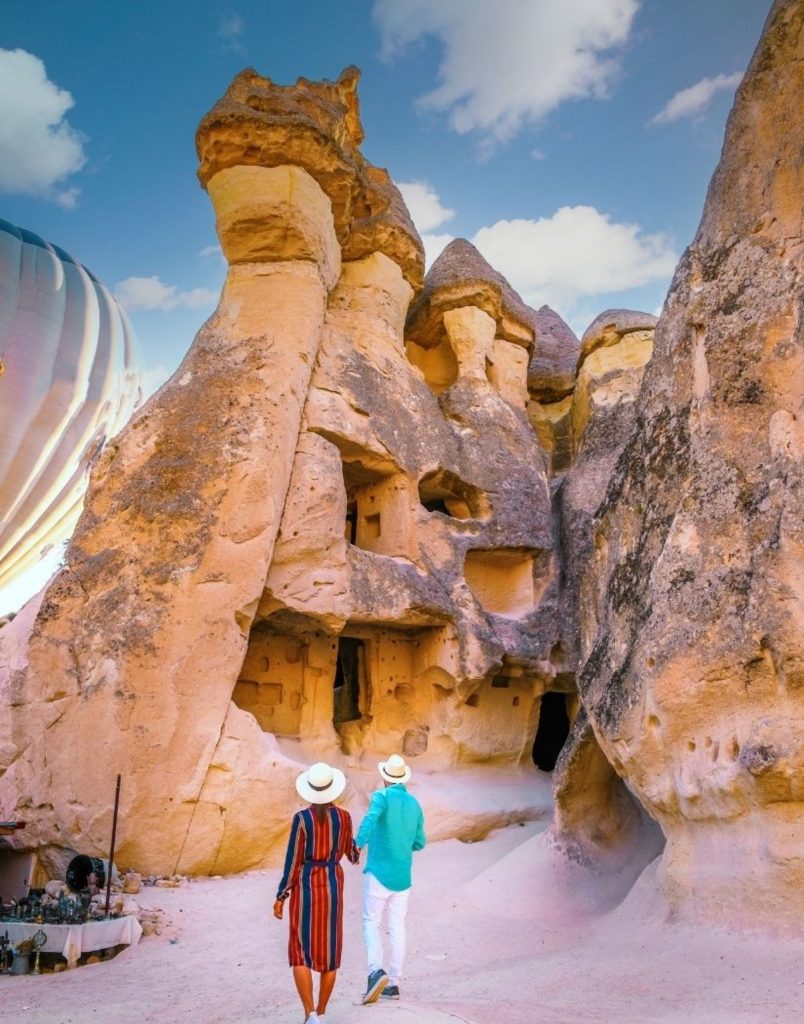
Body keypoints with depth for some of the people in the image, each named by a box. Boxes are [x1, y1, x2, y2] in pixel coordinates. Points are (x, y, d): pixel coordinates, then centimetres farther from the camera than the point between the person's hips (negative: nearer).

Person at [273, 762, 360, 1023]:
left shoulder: (301, 818, -15)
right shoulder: (343, 817, -6)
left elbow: (293, 862, -12)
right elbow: (351, 853, 10)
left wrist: (280, 897, -1)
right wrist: (357, 855, 35)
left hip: (304, 887, -2)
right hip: (332, 886, 3)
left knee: (300, 953, 8)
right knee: (328, 950, 16)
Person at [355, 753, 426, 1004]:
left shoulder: (382, 797, -7)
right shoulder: (414, 804, 10)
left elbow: (371, 818, -29)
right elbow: (420, 843, 16)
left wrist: (358, 844, -35)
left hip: (378, 872, -5)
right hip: (402, 876, 5)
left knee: (371, 922, 3)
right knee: (397, 927, 12)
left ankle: (376, 971, -16)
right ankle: (393, 982, 14)